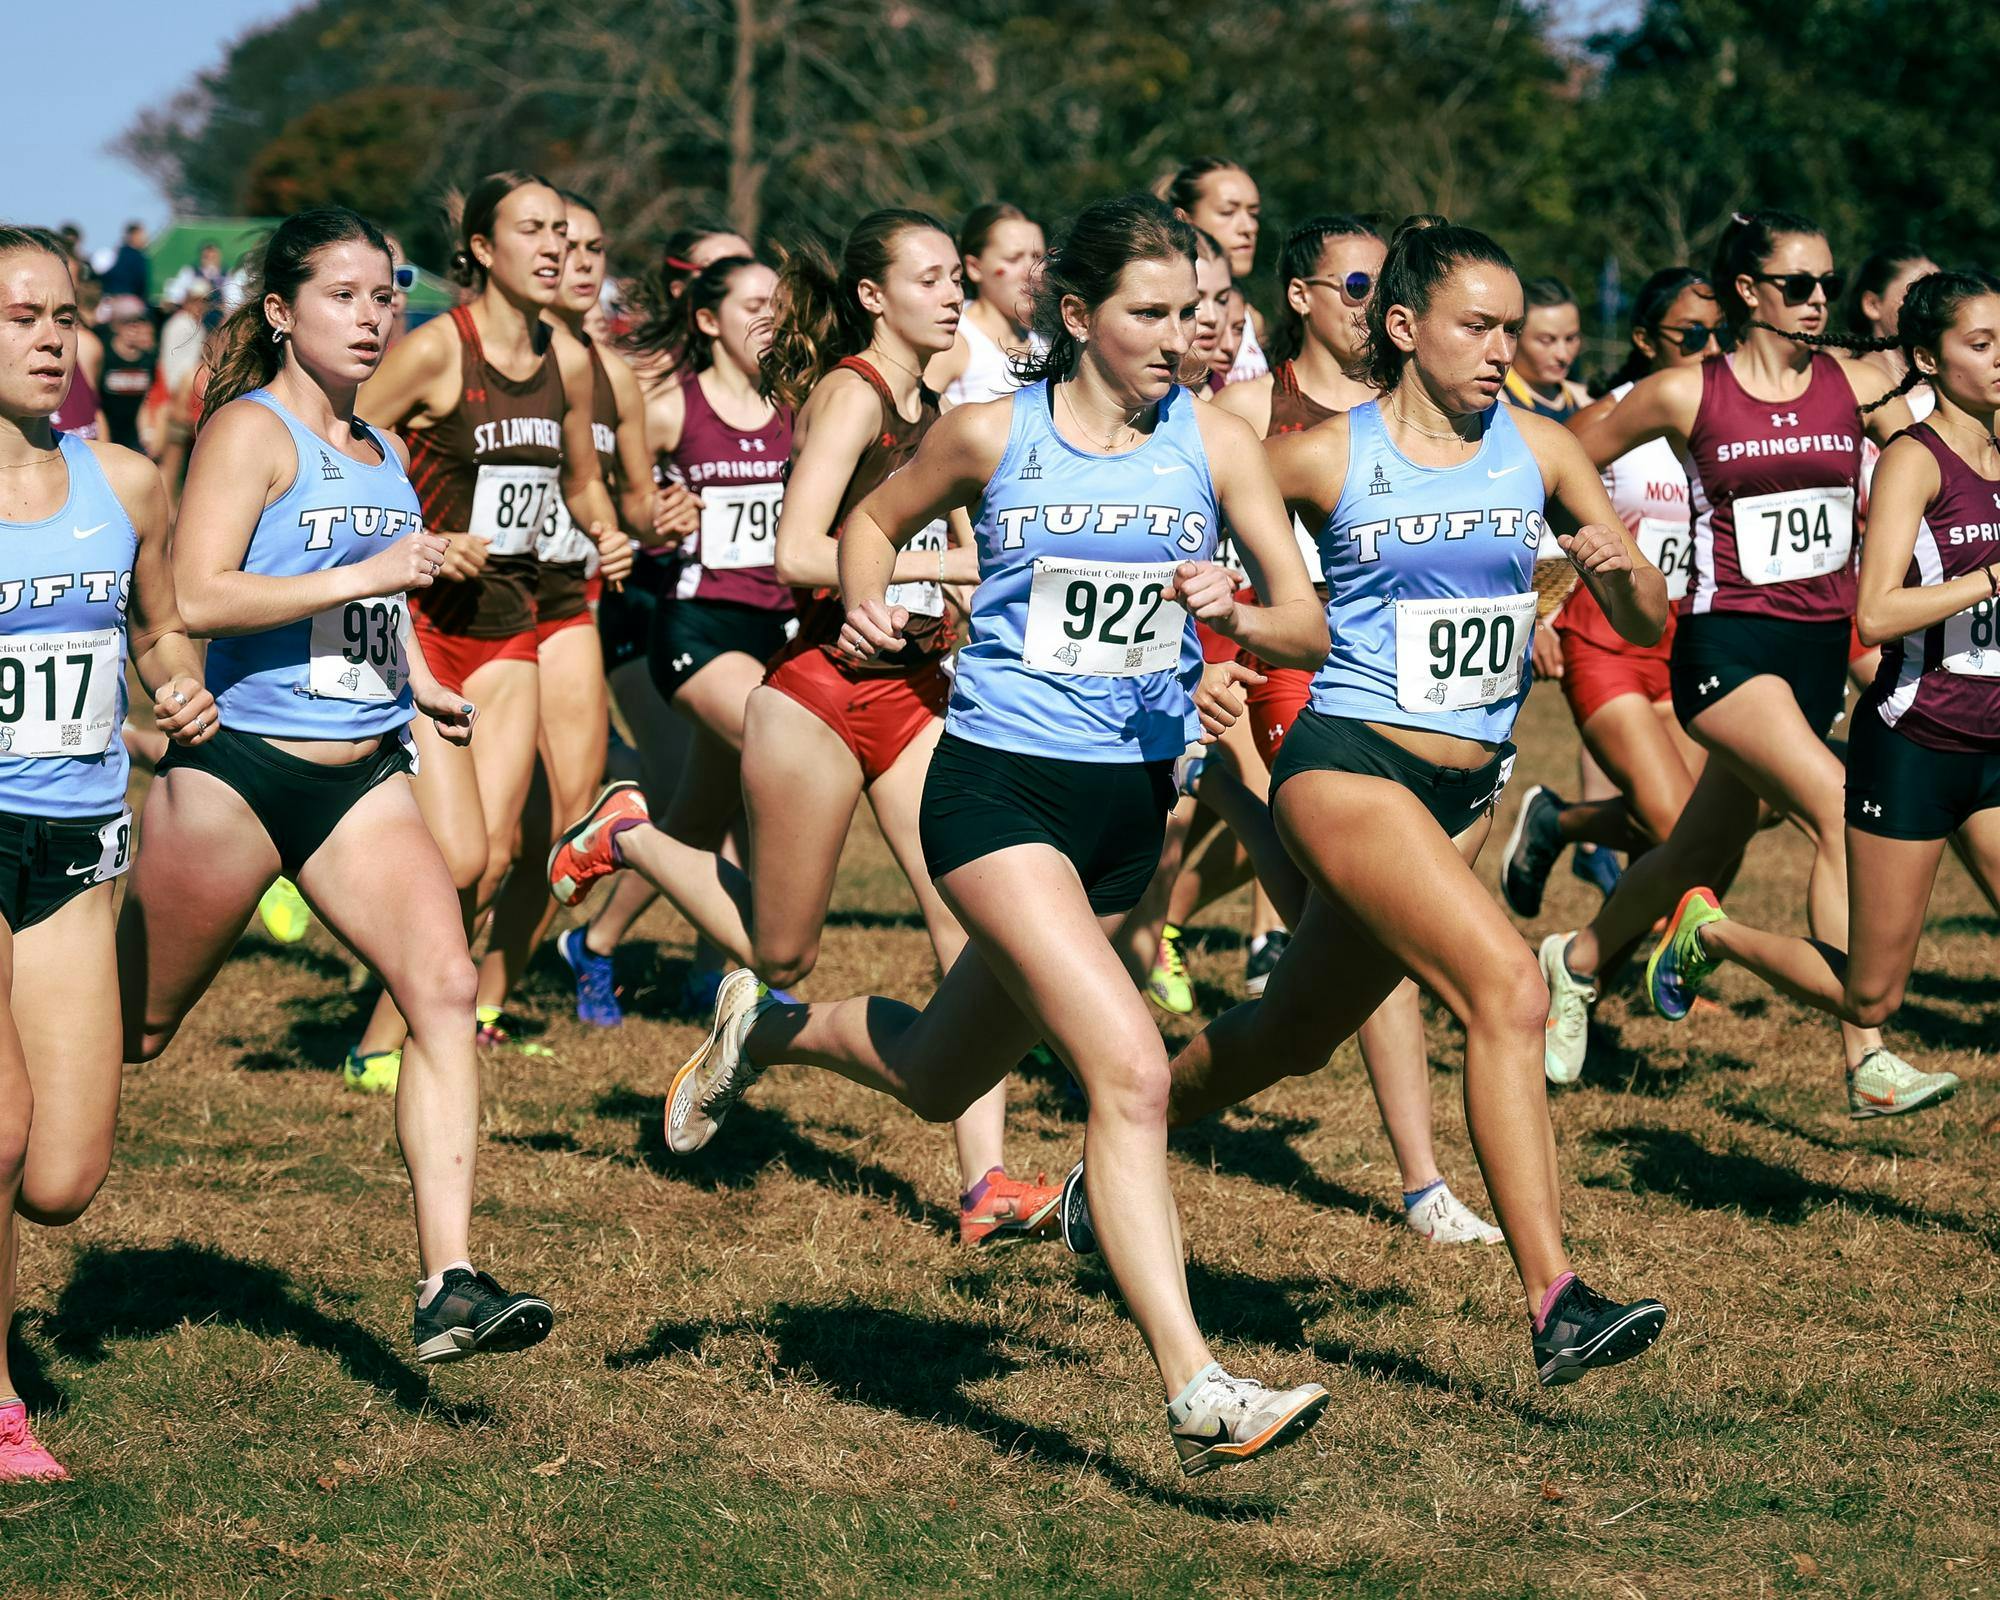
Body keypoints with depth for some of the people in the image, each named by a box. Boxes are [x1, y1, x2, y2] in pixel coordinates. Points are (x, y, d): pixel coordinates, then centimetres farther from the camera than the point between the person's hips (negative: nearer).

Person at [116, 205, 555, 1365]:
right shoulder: (252, 431, -9)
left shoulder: (381, 454, 14)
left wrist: (418, 680, 20)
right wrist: (362, 575, -23)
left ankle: (450, 1287, -17)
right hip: (236, 768, -6)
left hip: (363, 775, 6)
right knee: (123, 1033, 6)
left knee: (446, 986, -14)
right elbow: (195, 597, -21)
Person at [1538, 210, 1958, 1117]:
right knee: (1839, 809, -25)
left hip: (1821, 644, 5)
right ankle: (1867, 1059, -25)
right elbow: (1565, 468, 10)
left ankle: (1576, 964, 42)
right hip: (1726, 641, -5)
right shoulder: (1684, 395, -3)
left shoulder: (1858, 389, 4)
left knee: (1704, 850, 14)